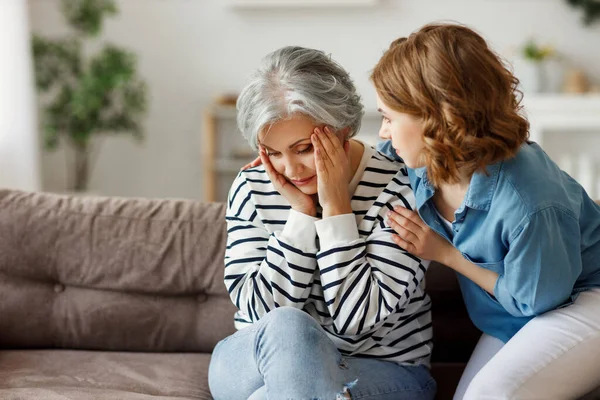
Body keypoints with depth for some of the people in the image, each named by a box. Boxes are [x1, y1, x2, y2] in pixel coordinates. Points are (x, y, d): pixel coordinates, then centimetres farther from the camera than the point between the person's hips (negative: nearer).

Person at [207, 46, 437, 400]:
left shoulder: (400, 188, -13)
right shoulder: (252, 188, -3)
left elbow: (357, 319, -18)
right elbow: (261, 312, -11)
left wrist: (336, 207, -21)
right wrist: (302, 212, -18)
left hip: (385, 370, -1)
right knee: (286, 327, -34)